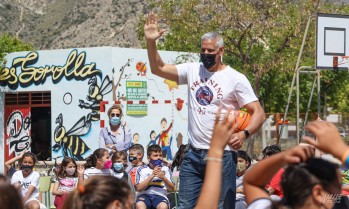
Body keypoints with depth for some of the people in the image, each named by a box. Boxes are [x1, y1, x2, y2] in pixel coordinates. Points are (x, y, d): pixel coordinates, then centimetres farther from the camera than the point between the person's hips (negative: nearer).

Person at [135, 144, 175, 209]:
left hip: (160, 195, 1)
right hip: (144, 195, -1)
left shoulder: (165, 169, 9)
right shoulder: (142, 170, 5)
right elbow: (139, 188, -5)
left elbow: (172, 189, 7)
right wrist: (152, 175, -12)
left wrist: (164, 178, -11)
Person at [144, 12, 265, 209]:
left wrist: (244, 133, -27)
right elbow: (158, 68, 8)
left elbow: (258, 113, -9)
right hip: (193, 155, 5)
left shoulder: (236, 78, -5)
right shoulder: (193, 70, 9)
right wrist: (151, 42, -7)